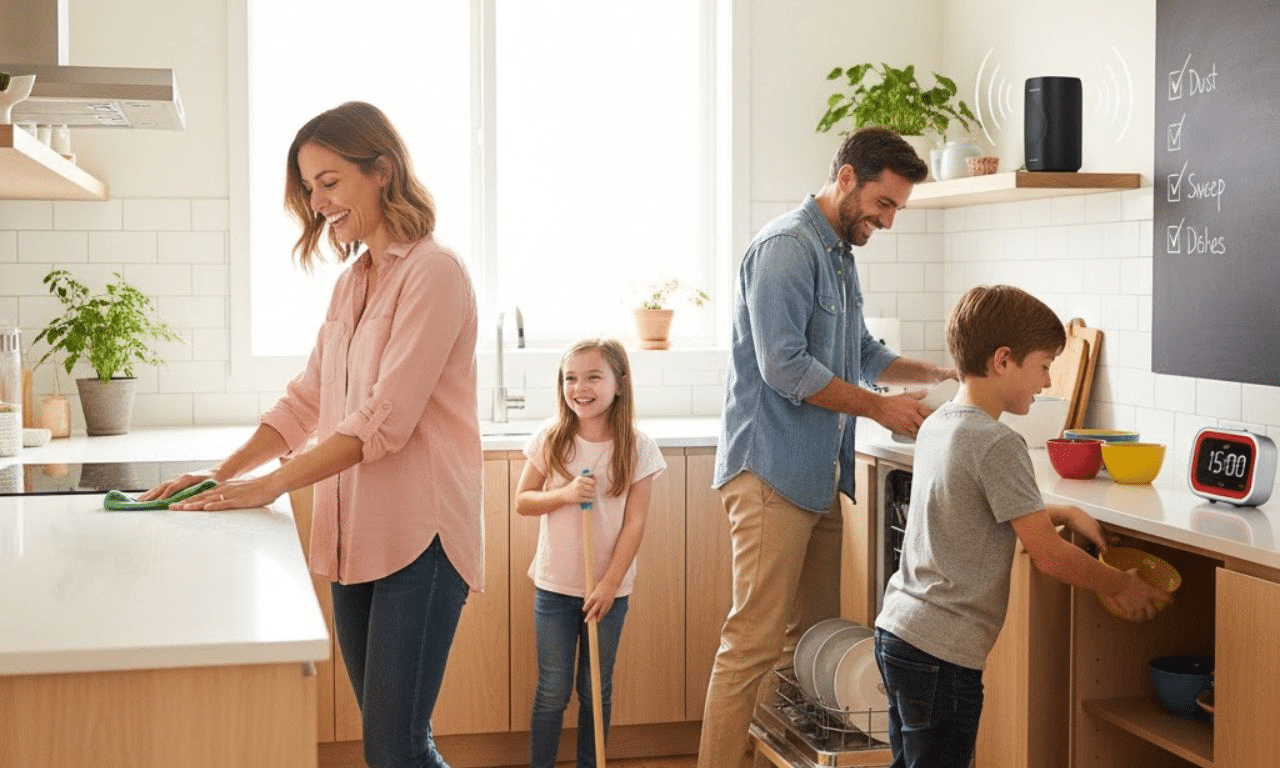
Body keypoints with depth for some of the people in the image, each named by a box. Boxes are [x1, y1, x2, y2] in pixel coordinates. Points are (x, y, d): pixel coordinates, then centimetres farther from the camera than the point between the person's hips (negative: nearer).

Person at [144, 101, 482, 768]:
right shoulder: (350, 285, 17)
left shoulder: (433, 273, -10)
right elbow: (306, 401, 16)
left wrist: (269, 486, -18)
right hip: (354, 536, 8)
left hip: (418, 537, -8)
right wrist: (223, 474, 2)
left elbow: (385, 418, -18)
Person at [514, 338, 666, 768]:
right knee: (553, 691, 6)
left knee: (596, 690, 12)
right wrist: (564, 495, -19)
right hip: (554, 586, 0)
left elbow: (634, 523, -8)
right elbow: (522, 502, 0)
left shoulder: (637, 449, -9)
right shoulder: (550, 441, -6)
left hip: (609, 589, 0)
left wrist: (609, 584, -12)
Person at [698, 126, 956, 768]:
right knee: (756, 640, -11)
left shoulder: (840, 254, 20)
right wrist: (879, 407, -12)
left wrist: (941, 374, 17)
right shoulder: (786, 247, -10)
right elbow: (784, 366, -18)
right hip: (772, 471, -10)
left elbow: (864, 356, 30)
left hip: (819, 475, 10)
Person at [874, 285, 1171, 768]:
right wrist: (1122, 587, -2)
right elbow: (1047, 555, -16)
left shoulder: (937, 425, 9)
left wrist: (1063, 513, 14)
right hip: (942, 652, -9)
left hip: (896, 631, 9)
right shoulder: (997, 444, -18)